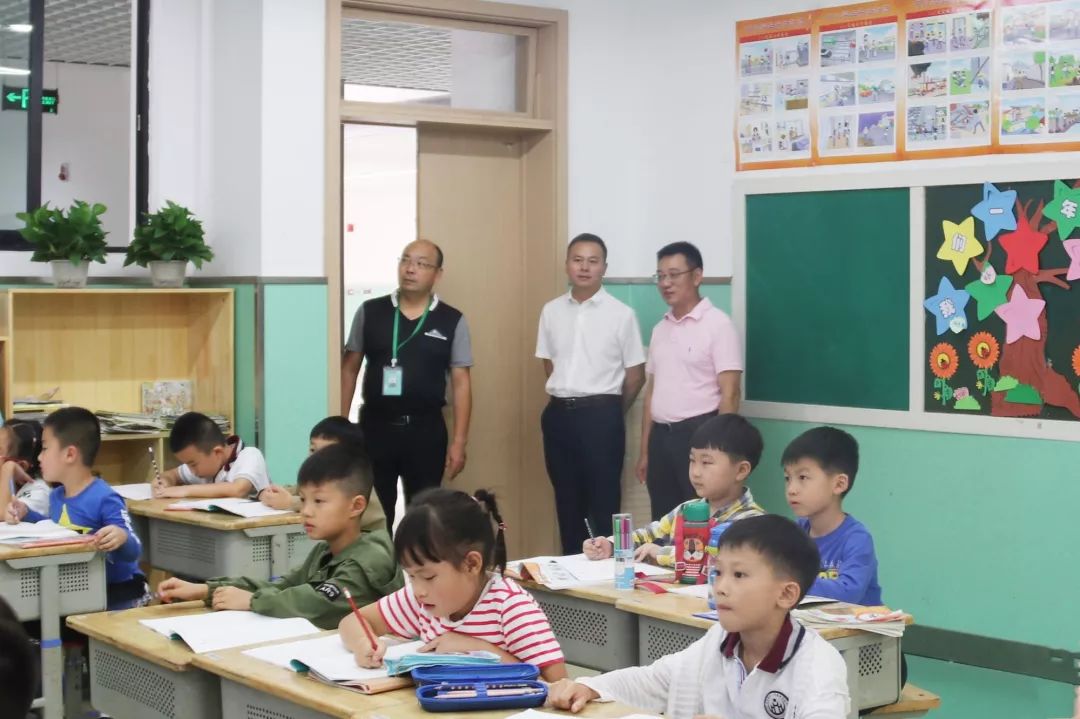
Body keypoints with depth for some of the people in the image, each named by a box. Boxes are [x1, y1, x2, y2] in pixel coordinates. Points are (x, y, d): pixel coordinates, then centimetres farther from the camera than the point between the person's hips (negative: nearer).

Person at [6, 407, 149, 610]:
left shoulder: (104, 500, -20)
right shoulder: (56, 496, 9)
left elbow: (132, 553, -24)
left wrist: (122, 538, -47)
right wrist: (26, 515, 14)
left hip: (117, 593, -8)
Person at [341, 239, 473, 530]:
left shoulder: (452, 321, 0)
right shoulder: (369, 312, 2)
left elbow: (461, 382, 0)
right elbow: (349, 368, 7)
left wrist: (459, 441, -4)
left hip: (426, 430, 0)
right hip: (375, 426, 1)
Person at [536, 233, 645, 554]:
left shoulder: (621, 314, -5)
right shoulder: (551, 311, 7)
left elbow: (635, 375, 1)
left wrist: (610, 412, 8)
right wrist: (565, 402, 12)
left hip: (600, 415, -4)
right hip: (559, 413, 4)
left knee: (604, 500, 1)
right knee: (567, 498, 11)